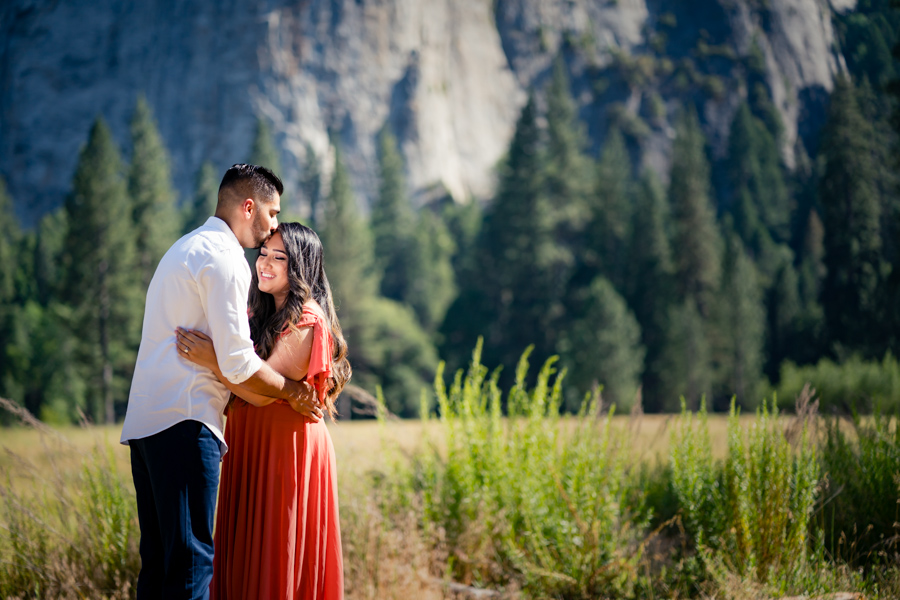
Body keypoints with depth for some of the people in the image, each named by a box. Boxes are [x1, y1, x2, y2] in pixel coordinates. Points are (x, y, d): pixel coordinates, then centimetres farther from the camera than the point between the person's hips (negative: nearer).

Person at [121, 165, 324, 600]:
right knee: (191, 560, -10)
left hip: (144, 422, 10)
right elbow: (237, 363, -12)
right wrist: (291, 391, 1)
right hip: (185, 422, -10)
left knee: (158, 560, 11)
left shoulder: (185, 249, 24)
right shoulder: (224, 258, -8)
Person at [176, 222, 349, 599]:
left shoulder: (306, 322, -12)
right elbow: (246, 386, 14)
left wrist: (214, 362, -24)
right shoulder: (260, 314, 15)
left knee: (277, 558, -4)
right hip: (250, 446, 8)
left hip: (286, 446, -8)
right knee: (244, 555, 10)